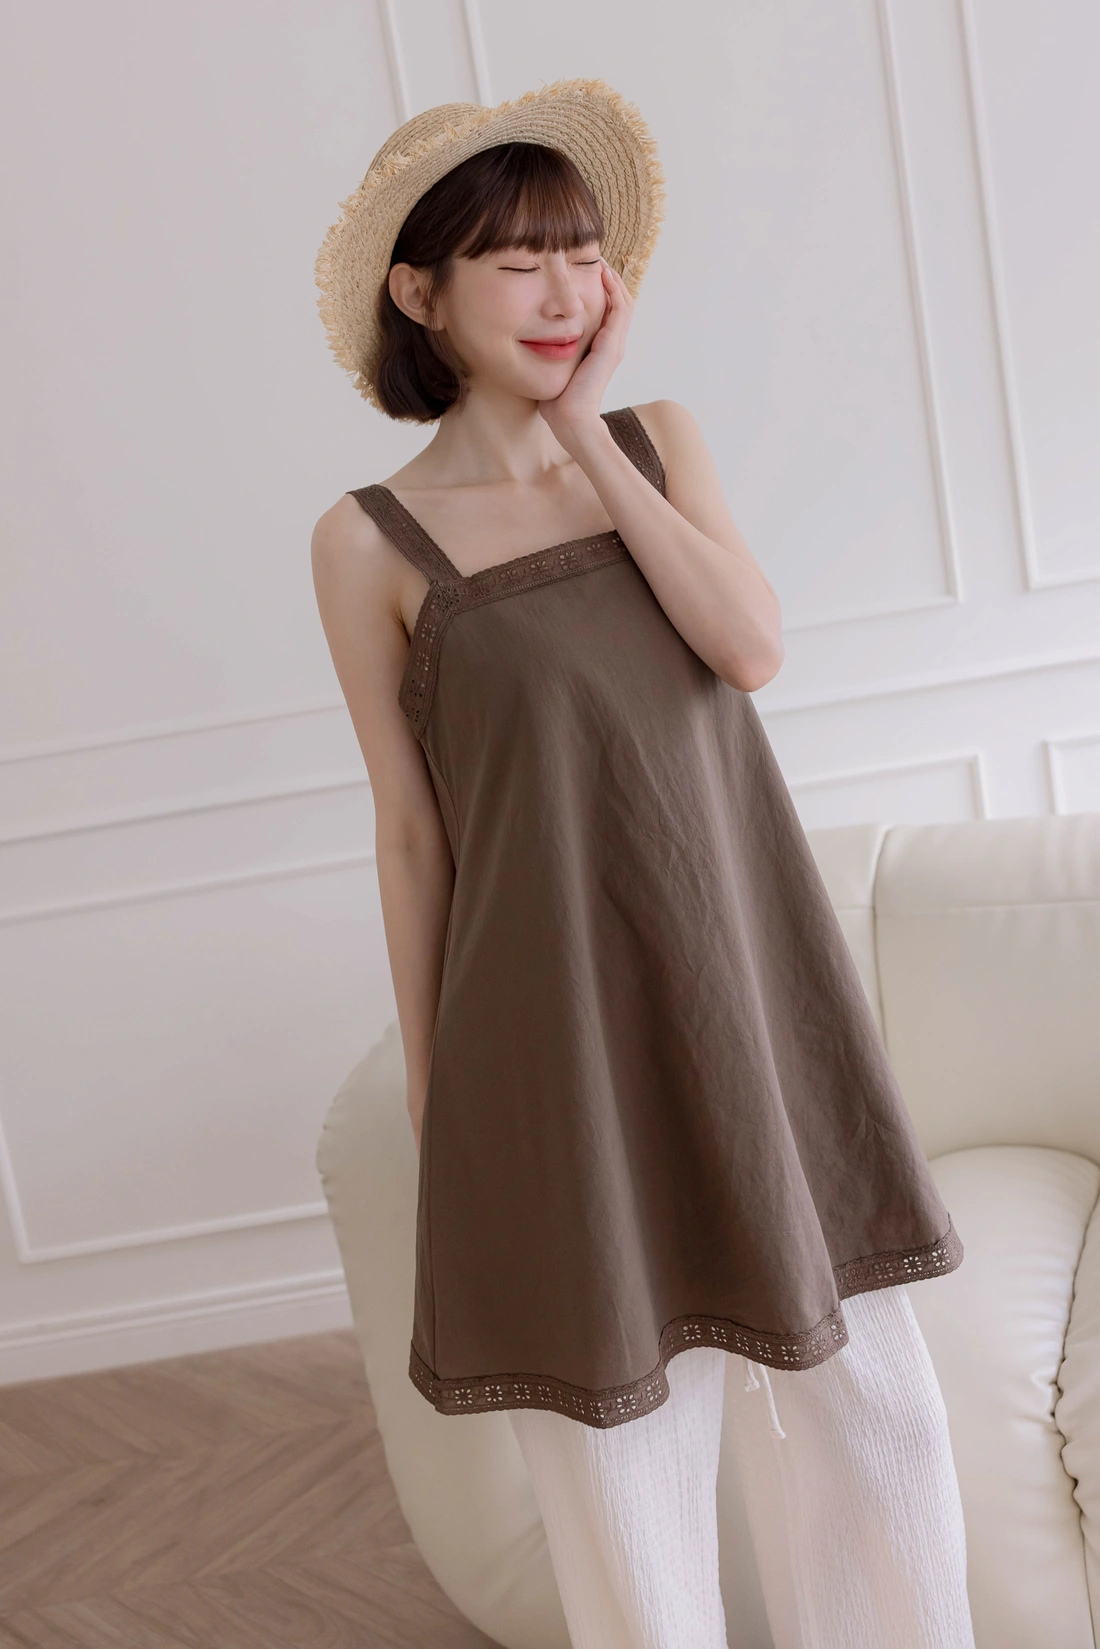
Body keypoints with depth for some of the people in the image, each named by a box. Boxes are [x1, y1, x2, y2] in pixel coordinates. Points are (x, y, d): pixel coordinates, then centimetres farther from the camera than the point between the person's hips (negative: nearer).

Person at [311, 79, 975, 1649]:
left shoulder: (659, 440, 7)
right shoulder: (371, 539, -4)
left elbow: (752, 645, -9)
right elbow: (412, 832, -1)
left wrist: (589, 430, -7)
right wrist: (430, 1092, 2)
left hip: (753, 985, 4)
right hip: (566, 1031, -3)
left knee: (866, 1404, 13)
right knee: (624, 1445, 11)